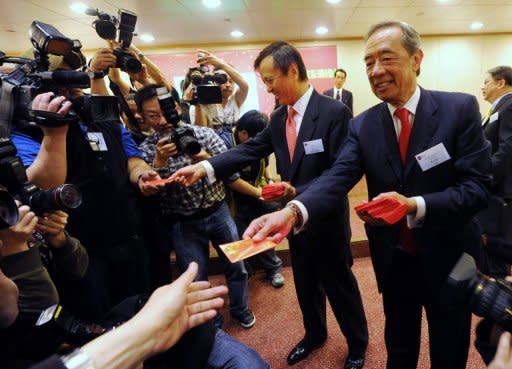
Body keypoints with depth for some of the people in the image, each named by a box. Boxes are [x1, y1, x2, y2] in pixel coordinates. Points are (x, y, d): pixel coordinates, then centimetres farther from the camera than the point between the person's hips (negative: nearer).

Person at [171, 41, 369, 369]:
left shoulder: (335, 112, -19)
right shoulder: (278, 117, 2)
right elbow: (250, 150, -6)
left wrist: (299, 192, -33)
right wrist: (205, 166, -19)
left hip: (328, 220, -6)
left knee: (340, 286, 15)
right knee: (305, 284, 23)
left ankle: (358, 342, 43)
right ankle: (315, 334, 50)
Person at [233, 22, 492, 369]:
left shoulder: (460, 108, -12)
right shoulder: (362, 125, -6)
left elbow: (478, 185, -16)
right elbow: (337, 178, -20)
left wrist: (414, 205, -32)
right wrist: (293, 211, -40)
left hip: (448, 259, -1)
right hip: (394, 260, 2)